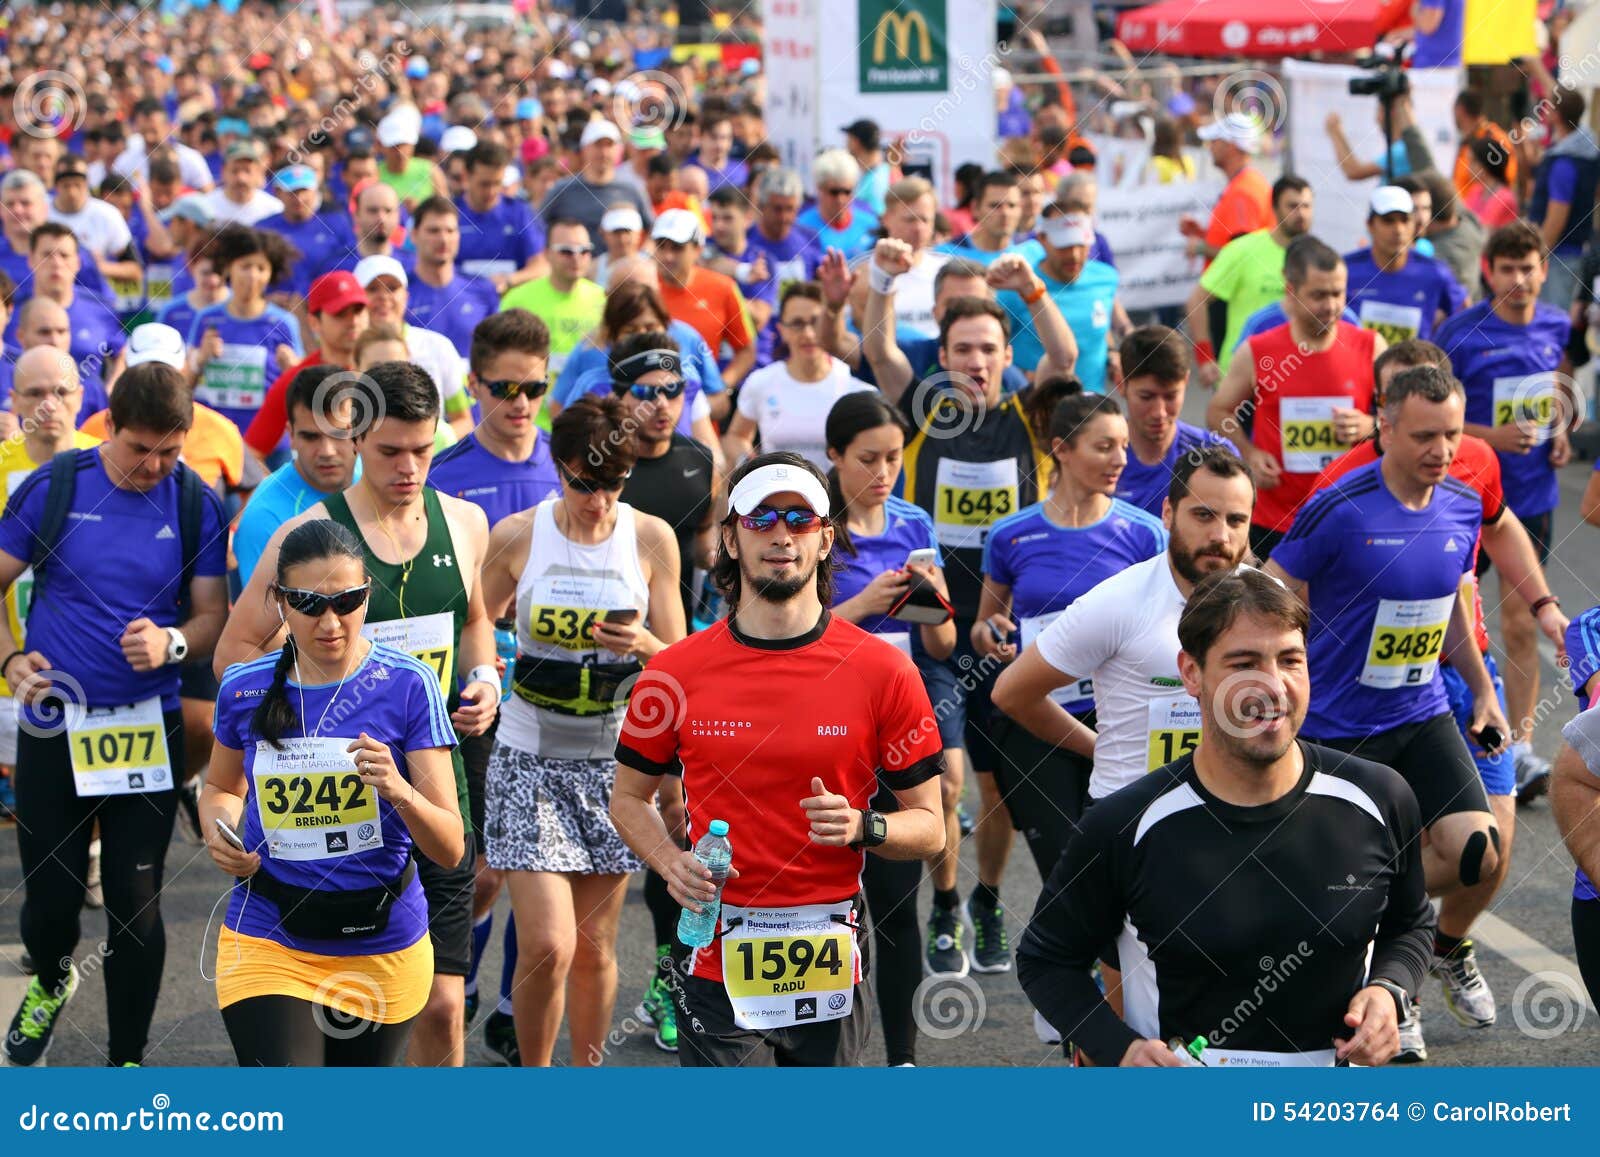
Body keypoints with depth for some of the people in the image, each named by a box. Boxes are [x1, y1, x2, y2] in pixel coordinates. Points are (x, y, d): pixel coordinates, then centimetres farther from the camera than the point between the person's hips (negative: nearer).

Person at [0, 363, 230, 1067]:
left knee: (136, 905, 1)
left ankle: (126, 1061, 16)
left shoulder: (197, 506, -2)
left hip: (149, 731, 0)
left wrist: (172, 643, -20)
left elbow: (213, 615, 2)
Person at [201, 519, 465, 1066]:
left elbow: (449, 847, -11)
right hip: (268, 939, 0)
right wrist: (220, 833, -3)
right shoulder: (244, 689, -2)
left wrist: (398, 791, -31)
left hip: (382, 946, 0)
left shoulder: (408, 685, -10)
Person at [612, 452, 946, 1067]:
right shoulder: (676, 671, 2)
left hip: (831, 966, 1)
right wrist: (670, 860, -5)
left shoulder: (884, 671, -1)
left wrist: (862, 827, -16)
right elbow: (628, 796, 15)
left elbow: (930, 826, 4)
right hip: (719, 961, -1)